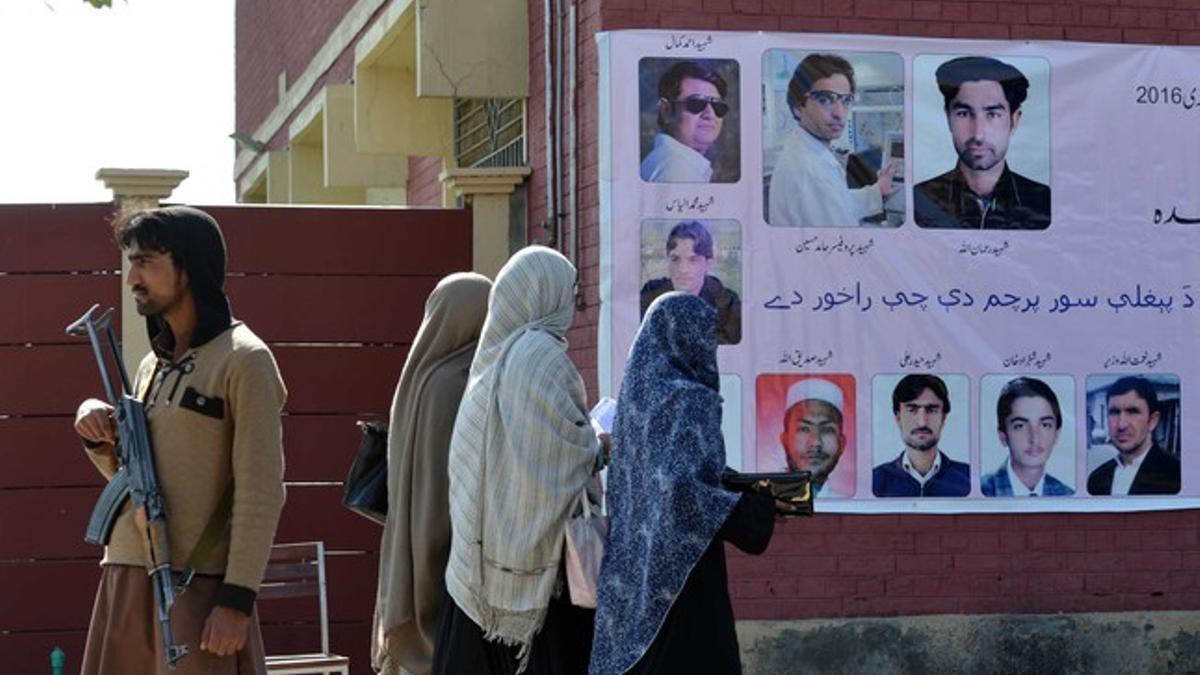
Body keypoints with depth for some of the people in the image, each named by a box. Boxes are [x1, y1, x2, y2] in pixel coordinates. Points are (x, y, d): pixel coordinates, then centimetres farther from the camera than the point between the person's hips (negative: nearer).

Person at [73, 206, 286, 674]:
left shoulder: (242, 360, -6)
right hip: (127, 578, 7)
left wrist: (237, 599, -17)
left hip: (199, 584, -7)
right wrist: (101, 440, 3)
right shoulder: (153, 364, 16)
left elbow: (261, 492, -11)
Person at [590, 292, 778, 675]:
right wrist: (760, 508, -19)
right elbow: (679, 486, -26)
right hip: (682, 573, -8)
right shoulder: (688, 400, -15)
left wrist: (733, 482, 19)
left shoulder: (639, 395, 10)